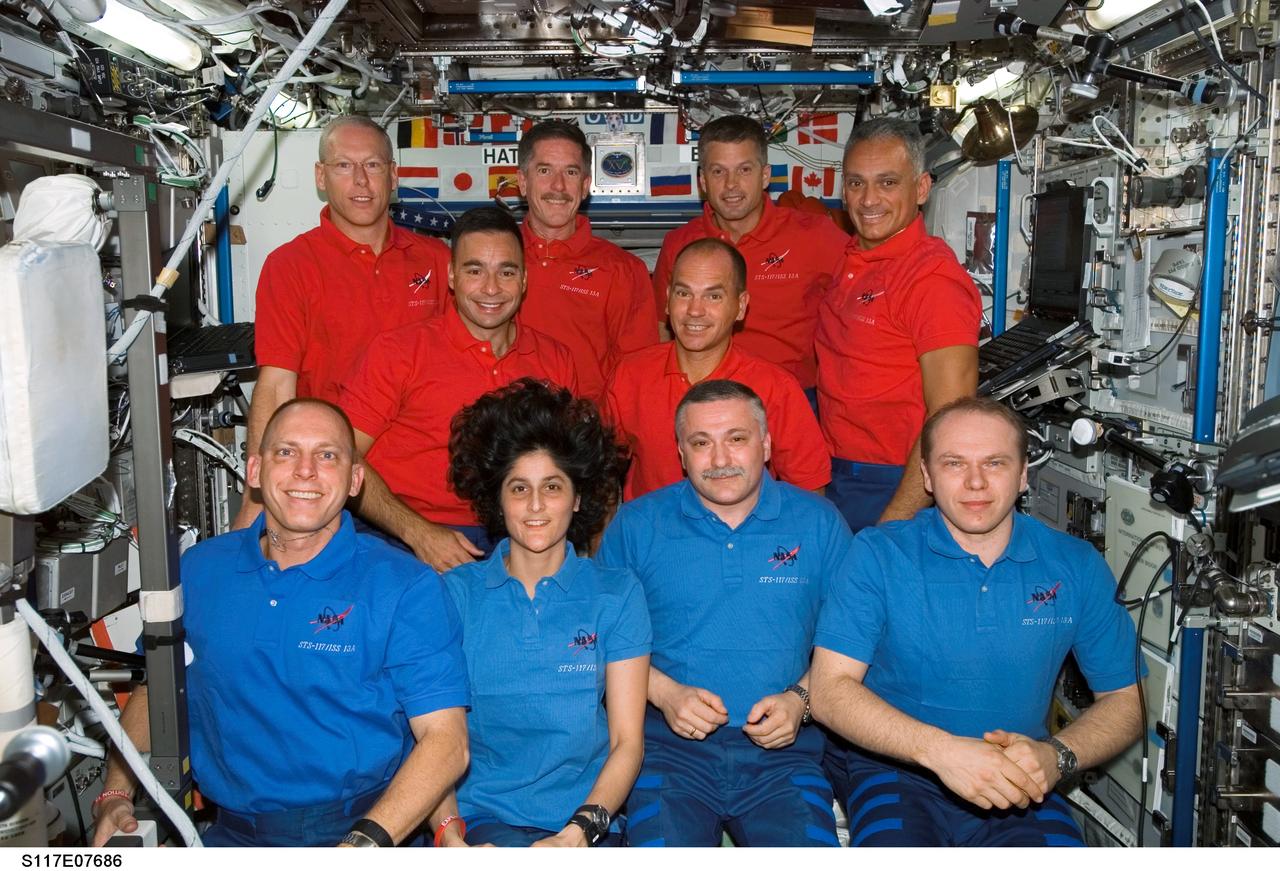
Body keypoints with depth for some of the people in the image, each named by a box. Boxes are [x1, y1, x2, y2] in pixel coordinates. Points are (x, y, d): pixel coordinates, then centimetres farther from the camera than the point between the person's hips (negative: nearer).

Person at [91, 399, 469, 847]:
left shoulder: (407, 587, -7)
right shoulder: (198, 570, 8)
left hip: (360, 828, -3)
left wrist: (367, 842, -24)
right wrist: (115, 797, 4)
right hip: (233, 834, 4)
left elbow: (445, 740, -12)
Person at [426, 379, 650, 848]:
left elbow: (627, 741, 3)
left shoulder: (617, 593, 6)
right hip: (482, 816, -1)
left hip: (586, 820, 1)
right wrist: (448, 828, -13)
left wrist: (579, 832, -13)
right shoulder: (456, 592, 6)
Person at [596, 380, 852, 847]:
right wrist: (664, 692, -8)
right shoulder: (635, 525, 6)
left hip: (781, 747, 1)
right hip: (668, 743, -1)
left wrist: (800, 698, -6)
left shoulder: (818, 522, 8)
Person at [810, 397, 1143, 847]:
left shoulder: (1076, 566, 3)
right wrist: (940, 749, -24)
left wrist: (1056, 755, -14)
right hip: (897, 768, -2)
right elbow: (830, 688, -10)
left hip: (1019, 786, 3)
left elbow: (1123, 700, 8)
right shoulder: (878, 553, -4)